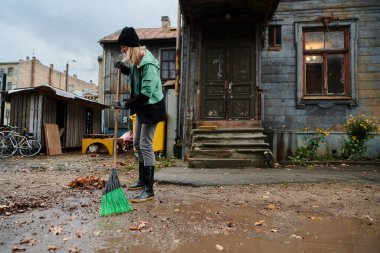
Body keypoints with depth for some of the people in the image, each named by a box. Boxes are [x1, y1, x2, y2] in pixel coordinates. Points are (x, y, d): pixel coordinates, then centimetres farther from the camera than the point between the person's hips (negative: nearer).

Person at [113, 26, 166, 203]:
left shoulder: (148, 64, -25)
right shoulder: (136, 60, 4)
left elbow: (146, 94, -29)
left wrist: (126, 105, -24)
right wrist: (124, 68, 7)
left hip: (151, 107, -10)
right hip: (141, 107, 10)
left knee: (145, 145, -12)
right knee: (137, 144, 15)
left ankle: (149, 190, -6)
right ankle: (142, 180, 30)